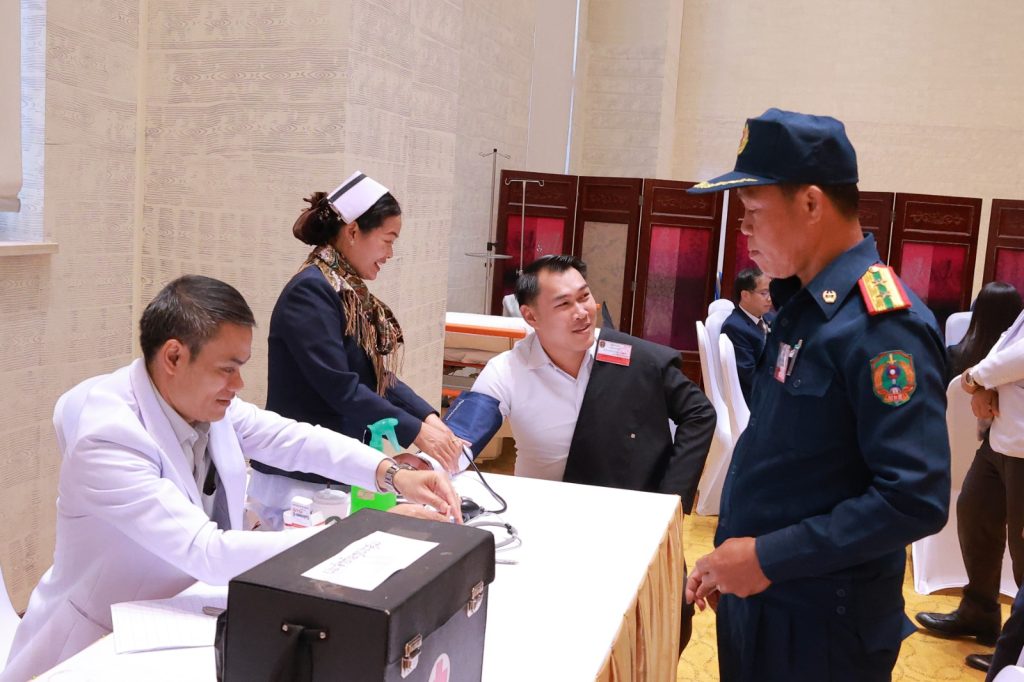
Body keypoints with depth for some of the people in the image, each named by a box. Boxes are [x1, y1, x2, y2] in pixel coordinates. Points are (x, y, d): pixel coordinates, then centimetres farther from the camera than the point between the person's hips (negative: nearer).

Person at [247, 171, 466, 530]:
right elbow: (341, 389, -24)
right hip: (298, 482, -8)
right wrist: (416, 433, -19)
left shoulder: (352, 293, 8)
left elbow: (379, 376, 9)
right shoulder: (311, 292, -18)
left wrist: (429, 417, -5)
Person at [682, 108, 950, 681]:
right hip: (755, 599, 8)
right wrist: (731, 559, 13)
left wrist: (770, 558, -22)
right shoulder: (802, 305, 7)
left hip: (819, 625, -8)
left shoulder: (882, 323, -21)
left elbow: (917, 499, -26)